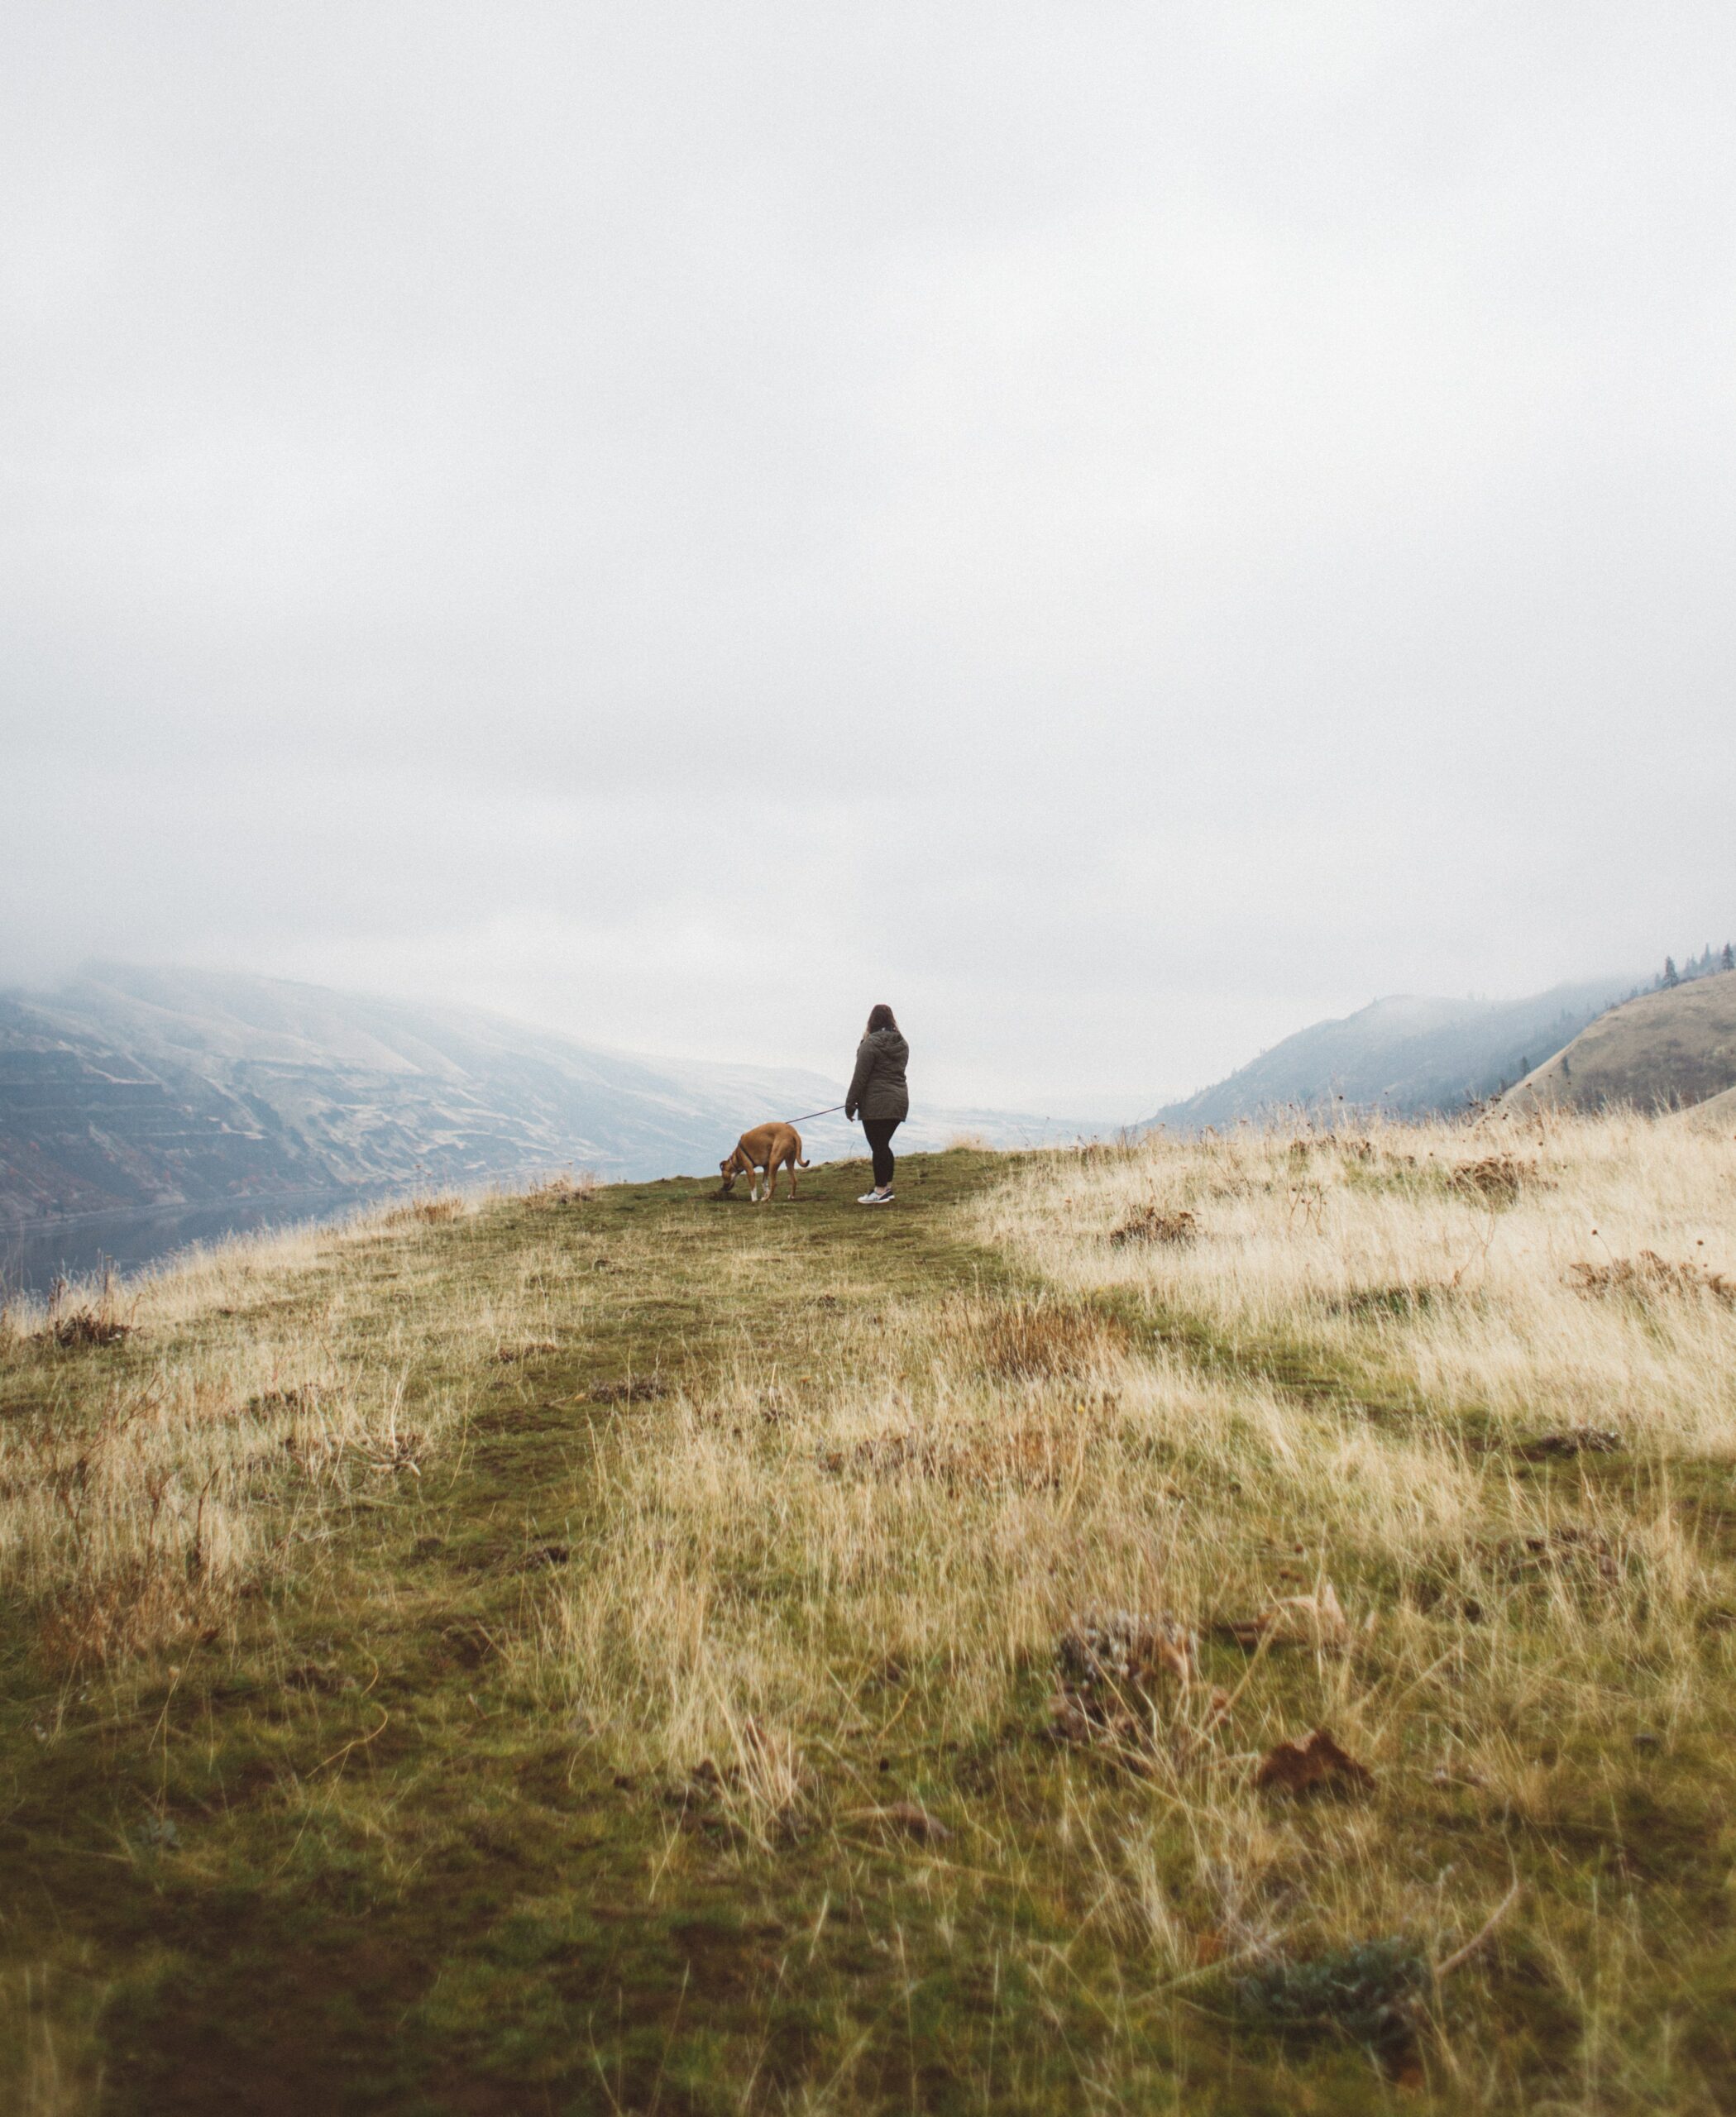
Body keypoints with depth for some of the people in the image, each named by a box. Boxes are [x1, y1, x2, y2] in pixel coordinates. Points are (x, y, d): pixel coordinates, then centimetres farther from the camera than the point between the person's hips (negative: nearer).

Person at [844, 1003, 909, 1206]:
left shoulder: (871, 1043, -12)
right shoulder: (902, 1044, 12)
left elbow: (860, 1077, -13)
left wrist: (850, 1103, -7)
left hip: (876, 1103, -8)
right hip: (899, 1100, 8)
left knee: (878, 1146, -4)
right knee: (884, 1145, 17)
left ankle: (880, 1192, -2)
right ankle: (887, 1187, 21)